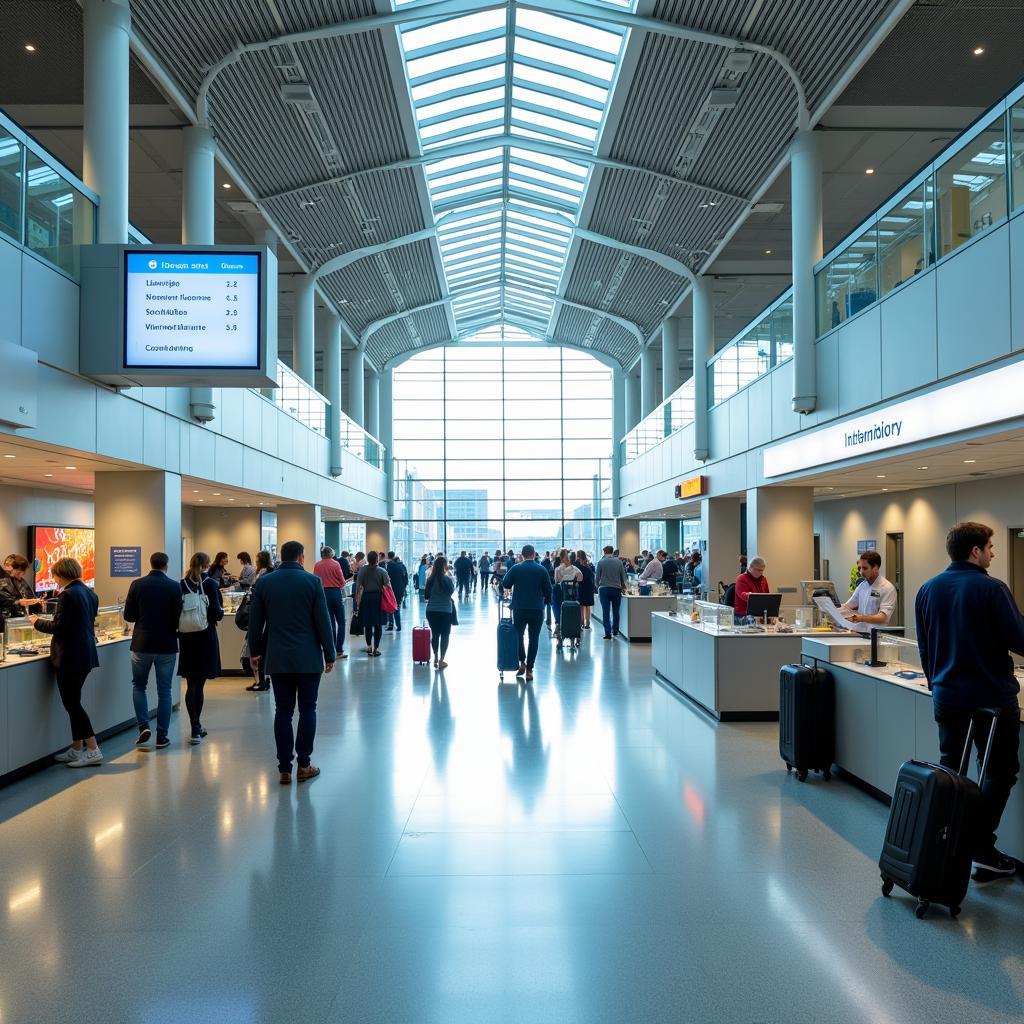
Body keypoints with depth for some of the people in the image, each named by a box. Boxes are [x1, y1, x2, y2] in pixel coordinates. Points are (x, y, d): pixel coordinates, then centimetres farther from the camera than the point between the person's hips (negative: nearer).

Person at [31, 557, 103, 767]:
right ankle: (77, 750, 21)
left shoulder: (68, 595, -16)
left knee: (72, 704, -2)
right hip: (86, 654, 9)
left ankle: (93, 751, -3)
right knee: (74, 702, 16)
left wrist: (37, 622, -1)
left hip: (70, 656, -9)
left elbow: (59, 626, -18)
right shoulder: (89, 593, 11)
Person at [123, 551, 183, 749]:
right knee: (164, 691, 9)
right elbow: (178, 617, -8)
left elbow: (128, 616, -1)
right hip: (166, 645, -1)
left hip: (142, 644, 1)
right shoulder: (174, 586, -8)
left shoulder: (137, 584, -5)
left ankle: (143, 726, 5)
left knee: (139, 685, 20)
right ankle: (162, 736, 11)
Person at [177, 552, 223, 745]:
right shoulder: (210, 583, -8)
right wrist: (221, 612, 8)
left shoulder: (182, 585, 2)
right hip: (206, 638, -3)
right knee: (199, 684, 5)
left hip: (187, 638, 3)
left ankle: (195, 728, 6)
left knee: (191, 684, 9)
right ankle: (196, 728, 10)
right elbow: (217, 612, -14)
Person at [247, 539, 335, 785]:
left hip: (277, 659, 2)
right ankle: (304, 764, 9)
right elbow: (323, 622, -5)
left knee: (283, 711, 7)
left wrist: (255, 652, 19)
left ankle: (284, 768, 8)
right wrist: (329, 654, 3)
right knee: (307, 710, 8)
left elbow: (255, 623, 7)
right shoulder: (312, 581, -6)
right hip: (308, 658, -2)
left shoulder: (264, 583, 2)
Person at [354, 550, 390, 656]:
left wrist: (357, 600, 4)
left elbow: (358, 586, -5)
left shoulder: (362, 570, -5)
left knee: (367, 623, 12)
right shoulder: (381, 571, -7)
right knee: (378, 624, 4)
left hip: (366, 597, 1)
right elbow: (387, 586, -9)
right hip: (378, 597, -1)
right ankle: (376, 648, 2)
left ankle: (369, 646, 18)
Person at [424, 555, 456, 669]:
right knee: (445, 635, 7)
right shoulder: (448, 579, -12)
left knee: (435, 634, 16)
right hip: (445, 611, -3)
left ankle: (436, 658, 21)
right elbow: (452, 591, 4)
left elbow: (426, 595, 3)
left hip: (431, 610, 3)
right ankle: (441, 660, 7)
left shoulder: (430, 579, -3)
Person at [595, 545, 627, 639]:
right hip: (616, 589, 2)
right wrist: (623, 587, 22)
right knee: (615, 612, 13)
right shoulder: (619, 562, 0)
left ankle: (608, 633, -4)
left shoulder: (601, 562, -3)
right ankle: (615, 631, 21)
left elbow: (597, 577, 2)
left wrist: (598, 587, 18)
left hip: (604, 589, -1)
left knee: (606, 612, 0)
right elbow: (623, 576, 5)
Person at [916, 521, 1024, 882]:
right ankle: (982, 849, 1)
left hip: (946, 696, 6)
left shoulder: (928, 590, 5)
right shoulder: (992, 588, -14)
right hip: (992, 697, -5)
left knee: (949, 771, 15)